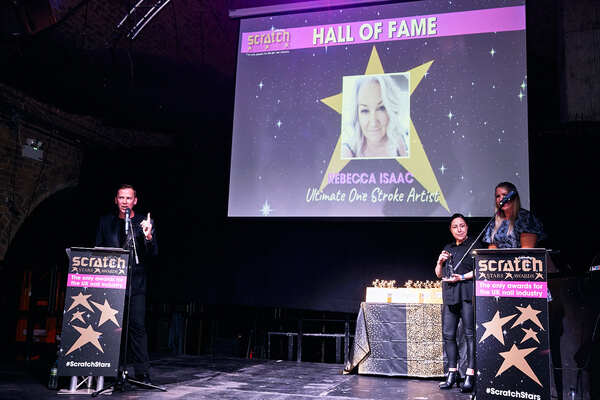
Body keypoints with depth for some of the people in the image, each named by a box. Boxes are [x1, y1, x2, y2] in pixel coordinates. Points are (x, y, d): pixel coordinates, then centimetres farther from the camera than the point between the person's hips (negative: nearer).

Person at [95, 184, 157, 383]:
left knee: (137, 326, -6)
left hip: (135, 283, -2)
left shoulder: (145, 223, 4)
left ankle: (142, 372, -1)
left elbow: (153, 255, -2)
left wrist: (148, 237, -22)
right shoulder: (105, 222, 12)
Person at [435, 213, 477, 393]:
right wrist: (440, 262, 3)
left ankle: (470, 376, -6)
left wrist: (462, 277, -16)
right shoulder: (448, 248, 20)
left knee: (470, 334, -8)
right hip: (450, 295, 6)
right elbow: (439, 274, 22)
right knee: (448, 334, 5)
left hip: (468, 293, -6)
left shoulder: (474, 244, 3)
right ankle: (452, 374, 14)